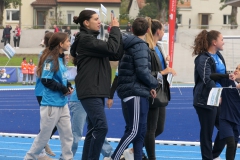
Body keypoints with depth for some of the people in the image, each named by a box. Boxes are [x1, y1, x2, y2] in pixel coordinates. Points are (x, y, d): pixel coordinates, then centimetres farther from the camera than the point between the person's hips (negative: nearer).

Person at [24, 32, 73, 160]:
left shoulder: (60, 59, 8)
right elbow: (46, 80, -21)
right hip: (51, 104, -8)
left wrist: (68, 86, -1)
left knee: (67, 134, 8)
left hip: (63, 104, 8)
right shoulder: (51, 59, -16)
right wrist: (63, 89, -15)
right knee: (44, 135, 3)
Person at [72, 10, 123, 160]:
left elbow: (117, 54, 12)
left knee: (94, 128, 10)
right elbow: (111, 48, -21)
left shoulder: (93, 39, 18)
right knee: (101, 127, -16)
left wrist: (117, 32, 3)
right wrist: (115, 29, -8)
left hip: (96, 90, 10)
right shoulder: (85, 39, -12)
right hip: (89, 91, -10)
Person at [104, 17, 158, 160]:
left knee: (141, 130, 10)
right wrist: (154, 83, -4)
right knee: (134, 130, -9)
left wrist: (149, 87, 14)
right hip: (136, 92, -9)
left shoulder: (130, 45, 16)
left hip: (137, 91, 9)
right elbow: (142, 72, -20)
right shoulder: (141, 46, -12)